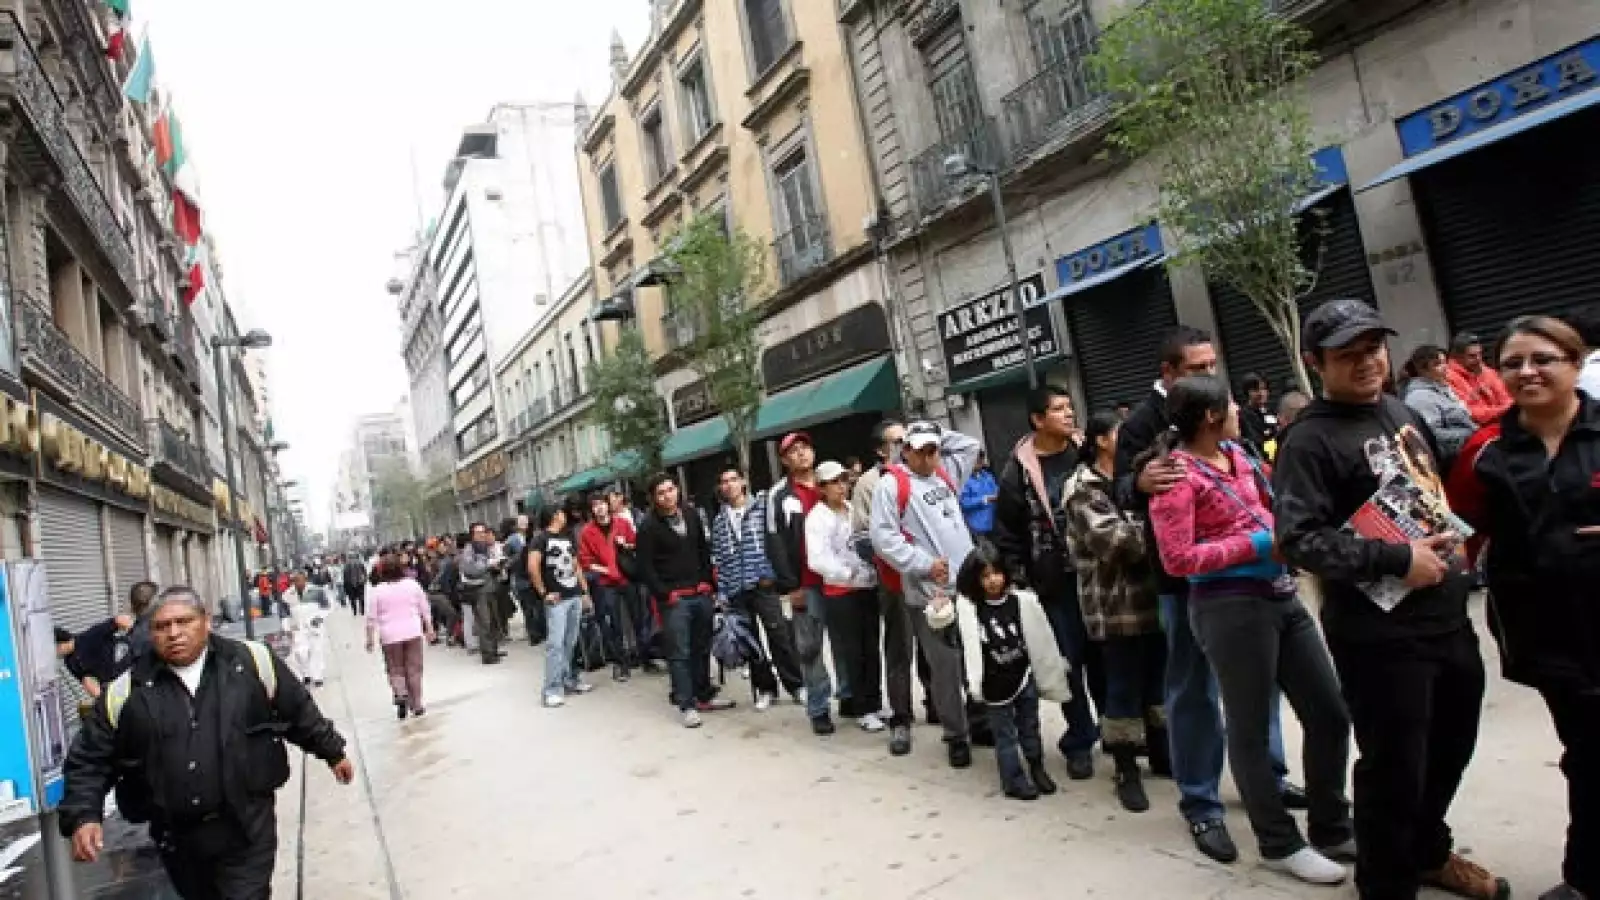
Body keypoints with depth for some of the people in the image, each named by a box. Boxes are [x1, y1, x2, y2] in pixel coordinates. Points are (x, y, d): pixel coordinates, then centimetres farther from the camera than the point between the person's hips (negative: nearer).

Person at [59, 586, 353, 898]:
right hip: (177, 838, 3)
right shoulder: (127, 691, -2)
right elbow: (89, 761, 5)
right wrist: (83, 817, -10)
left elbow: (299, 711, 7)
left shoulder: (252, 662, -5)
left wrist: (332, 752, 15)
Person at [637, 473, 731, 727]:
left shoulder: (691, 515, 8)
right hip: (674, 598, -5)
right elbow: (645, 566, -9)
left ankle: (704, 696, 25)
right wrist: (664, 594, -12)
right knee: (681, 653, -1)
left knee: (702, 648, 13)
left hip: (701, 593, 5)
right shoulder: (649, 526, -8)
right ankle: (686, 705, 5)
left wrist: (709, 582, 8)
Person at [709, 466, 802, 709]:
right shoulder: (719, 521, 12)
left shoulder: (762, 506, 3)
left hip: (764, 584, -4)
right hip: (736, 590, 4)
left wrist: (769, 574, -9)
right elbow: (717, 558, 11)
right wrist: (722, 592, 6)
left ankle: (796, 684, 11)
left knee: (779, 635, -4)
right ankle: (765, 688, 21)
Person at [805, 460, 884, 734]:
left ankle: (875, 703, 25)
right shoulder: (817, 517, -9)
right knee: (852, 653, 5)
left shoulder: (855, 508, 9)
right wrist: (849, 574, -20)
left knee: (871, 649, 12)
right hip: (841, 593, -5)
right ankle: (864, 710, 17)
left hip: (869, 588, 5)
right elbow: (817, 560, -20)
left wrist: (875, 569, 0)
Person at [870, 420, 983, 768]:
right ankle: (956, 735, 17)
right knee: (945, 667, 1)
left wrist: (936, 436, 16)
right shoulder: (891, 483, -5)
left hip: (969, 585, 6)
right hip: (929, 592, -6)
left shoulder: (946, 472, 16)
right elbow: (884, 537, -12)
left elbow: (970, 445, 29)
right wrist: (924, 564, -15)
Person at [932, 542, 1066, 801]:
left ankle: (1037, 770, 41)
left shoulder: (1023, 600, -9)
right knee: (1005, 734, 11)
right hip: (994, 684, -2)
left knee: (1030, 728, 20)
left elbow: (1043, 638, 0)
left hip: (1025, 677, 2)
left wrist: (1055, 670, 8)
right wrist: (936, 609, -36)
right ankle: (1014, 781, 27)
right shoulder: (967, 605, -14)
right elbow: (938, 622, -13)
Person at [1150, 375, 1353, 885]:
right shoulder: (1177, 474, -13)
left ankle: (1331, 830, 33)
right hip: (1230, 606, -8)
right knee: (1250, 729, 7)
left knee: (1330, 714, 14)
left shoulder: (1235, 453, 10)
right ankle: (1280, 844, 25)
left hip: (1280, 595, 8)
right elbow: (1178, 560, -16)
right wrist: (1256, 544, -14)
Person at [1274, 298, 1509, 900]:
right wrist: (1396, 560, -23)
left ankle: (1427, 851, 48)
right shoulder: (1309, 439, -17)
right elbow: (1298, 538, -25)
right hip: (1380, 635, -8)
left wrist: (1455, 542, 11)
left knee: (1451, 749, 24)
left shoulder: (1400, 411, 9)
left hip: (1447, 618, 8)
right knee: (1394, 770, 5)